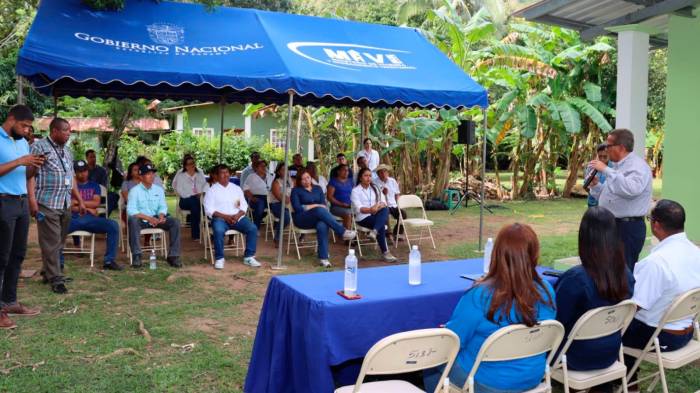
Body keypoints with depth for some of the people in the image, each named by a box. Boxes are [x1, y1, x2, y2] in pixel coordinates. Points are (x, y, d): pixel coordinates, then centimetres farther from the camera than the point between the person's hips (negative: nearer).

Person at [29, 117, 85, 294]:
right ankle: (56, 279, 0)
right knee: (51, 243, -5)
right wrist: (32, 199, -20)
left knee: (59, 242, 12)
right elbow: (30, 174, -11)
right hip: (47, 204, -7)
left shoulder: (67, 151, 19)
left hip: (65, 205, 7)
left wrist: (80, 200, 19)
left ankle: (47, 272, 24)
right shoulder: (39, 147, -4)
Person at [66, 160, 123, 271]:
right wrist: (87, 208, -2)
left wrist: (78, 202, 1)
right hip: (74, 219, -2)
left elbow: (96, 203, 6)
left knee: (113, 225, -26)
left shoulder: (94, 185, 22)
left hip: (91, 218, 2)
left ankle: (109, 261, -25)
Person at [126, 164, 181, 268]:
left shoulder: (159, 189, 8)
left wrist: (161, 216, -17)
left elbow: (163, 206, 7)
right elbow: (131, 210, -16)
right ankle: (136, 256, -33)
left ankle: (173, 256, -18)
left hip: (155, 219, 4)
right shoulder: (135, 190, -7)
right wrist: (148, 218, -26)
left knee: (175, 222, -20)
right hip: (141, 220, -4)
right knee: (133, 220, -37)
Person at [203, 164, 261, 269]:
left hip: (237, 217, 3)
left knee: (253, 228, -21)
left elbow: (244, 206, 9)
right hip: (220, 218, -3)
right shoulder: (212, 190, 4)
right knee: (219, 231, -36)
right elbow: (209, 210, -6)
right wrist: (225, 216, -17)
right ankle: (219, 258, -18)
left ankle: (249, 257, -12)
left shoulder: (236, 188, 15)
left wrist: (237, 216, -12)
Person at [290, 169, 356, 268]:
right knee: (319, 210, -35)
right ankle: (343, 232, -36)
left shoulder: (317, 189, 19)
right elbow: (297, 208, -4)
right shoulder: (296, 190, 9)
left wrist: (313, 207, -12)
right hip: (302, 219, -3)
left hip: (317, 217, 3)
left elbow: (324, 205, 9)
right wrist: (314, 206, -6)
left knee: (322, 225, -36)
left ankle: (323, 258, -41)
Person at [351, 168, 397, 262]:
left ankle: (374, 231, -45)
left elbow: (383, 202, 8)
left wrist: (378, 206, -17)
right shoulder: (355, 191, 1)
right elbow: (358, 208, -13)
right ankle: (385, 252, -30)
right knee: (381, 225, -31)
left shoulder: (375, 188, 19)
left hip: (376, 215, 5)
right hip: (363, 218, -5)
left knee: (385, 210, -30)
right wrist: (370, 210, -32)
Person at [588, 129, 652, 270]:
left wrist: (606, 170, -27)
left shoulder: (637, 165, -13)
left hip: (628, 228, -10)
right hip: (611, 226, 10)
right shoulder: (617, 166, 17)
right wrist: (595, 185, 5)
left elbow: (631, 189, -33)